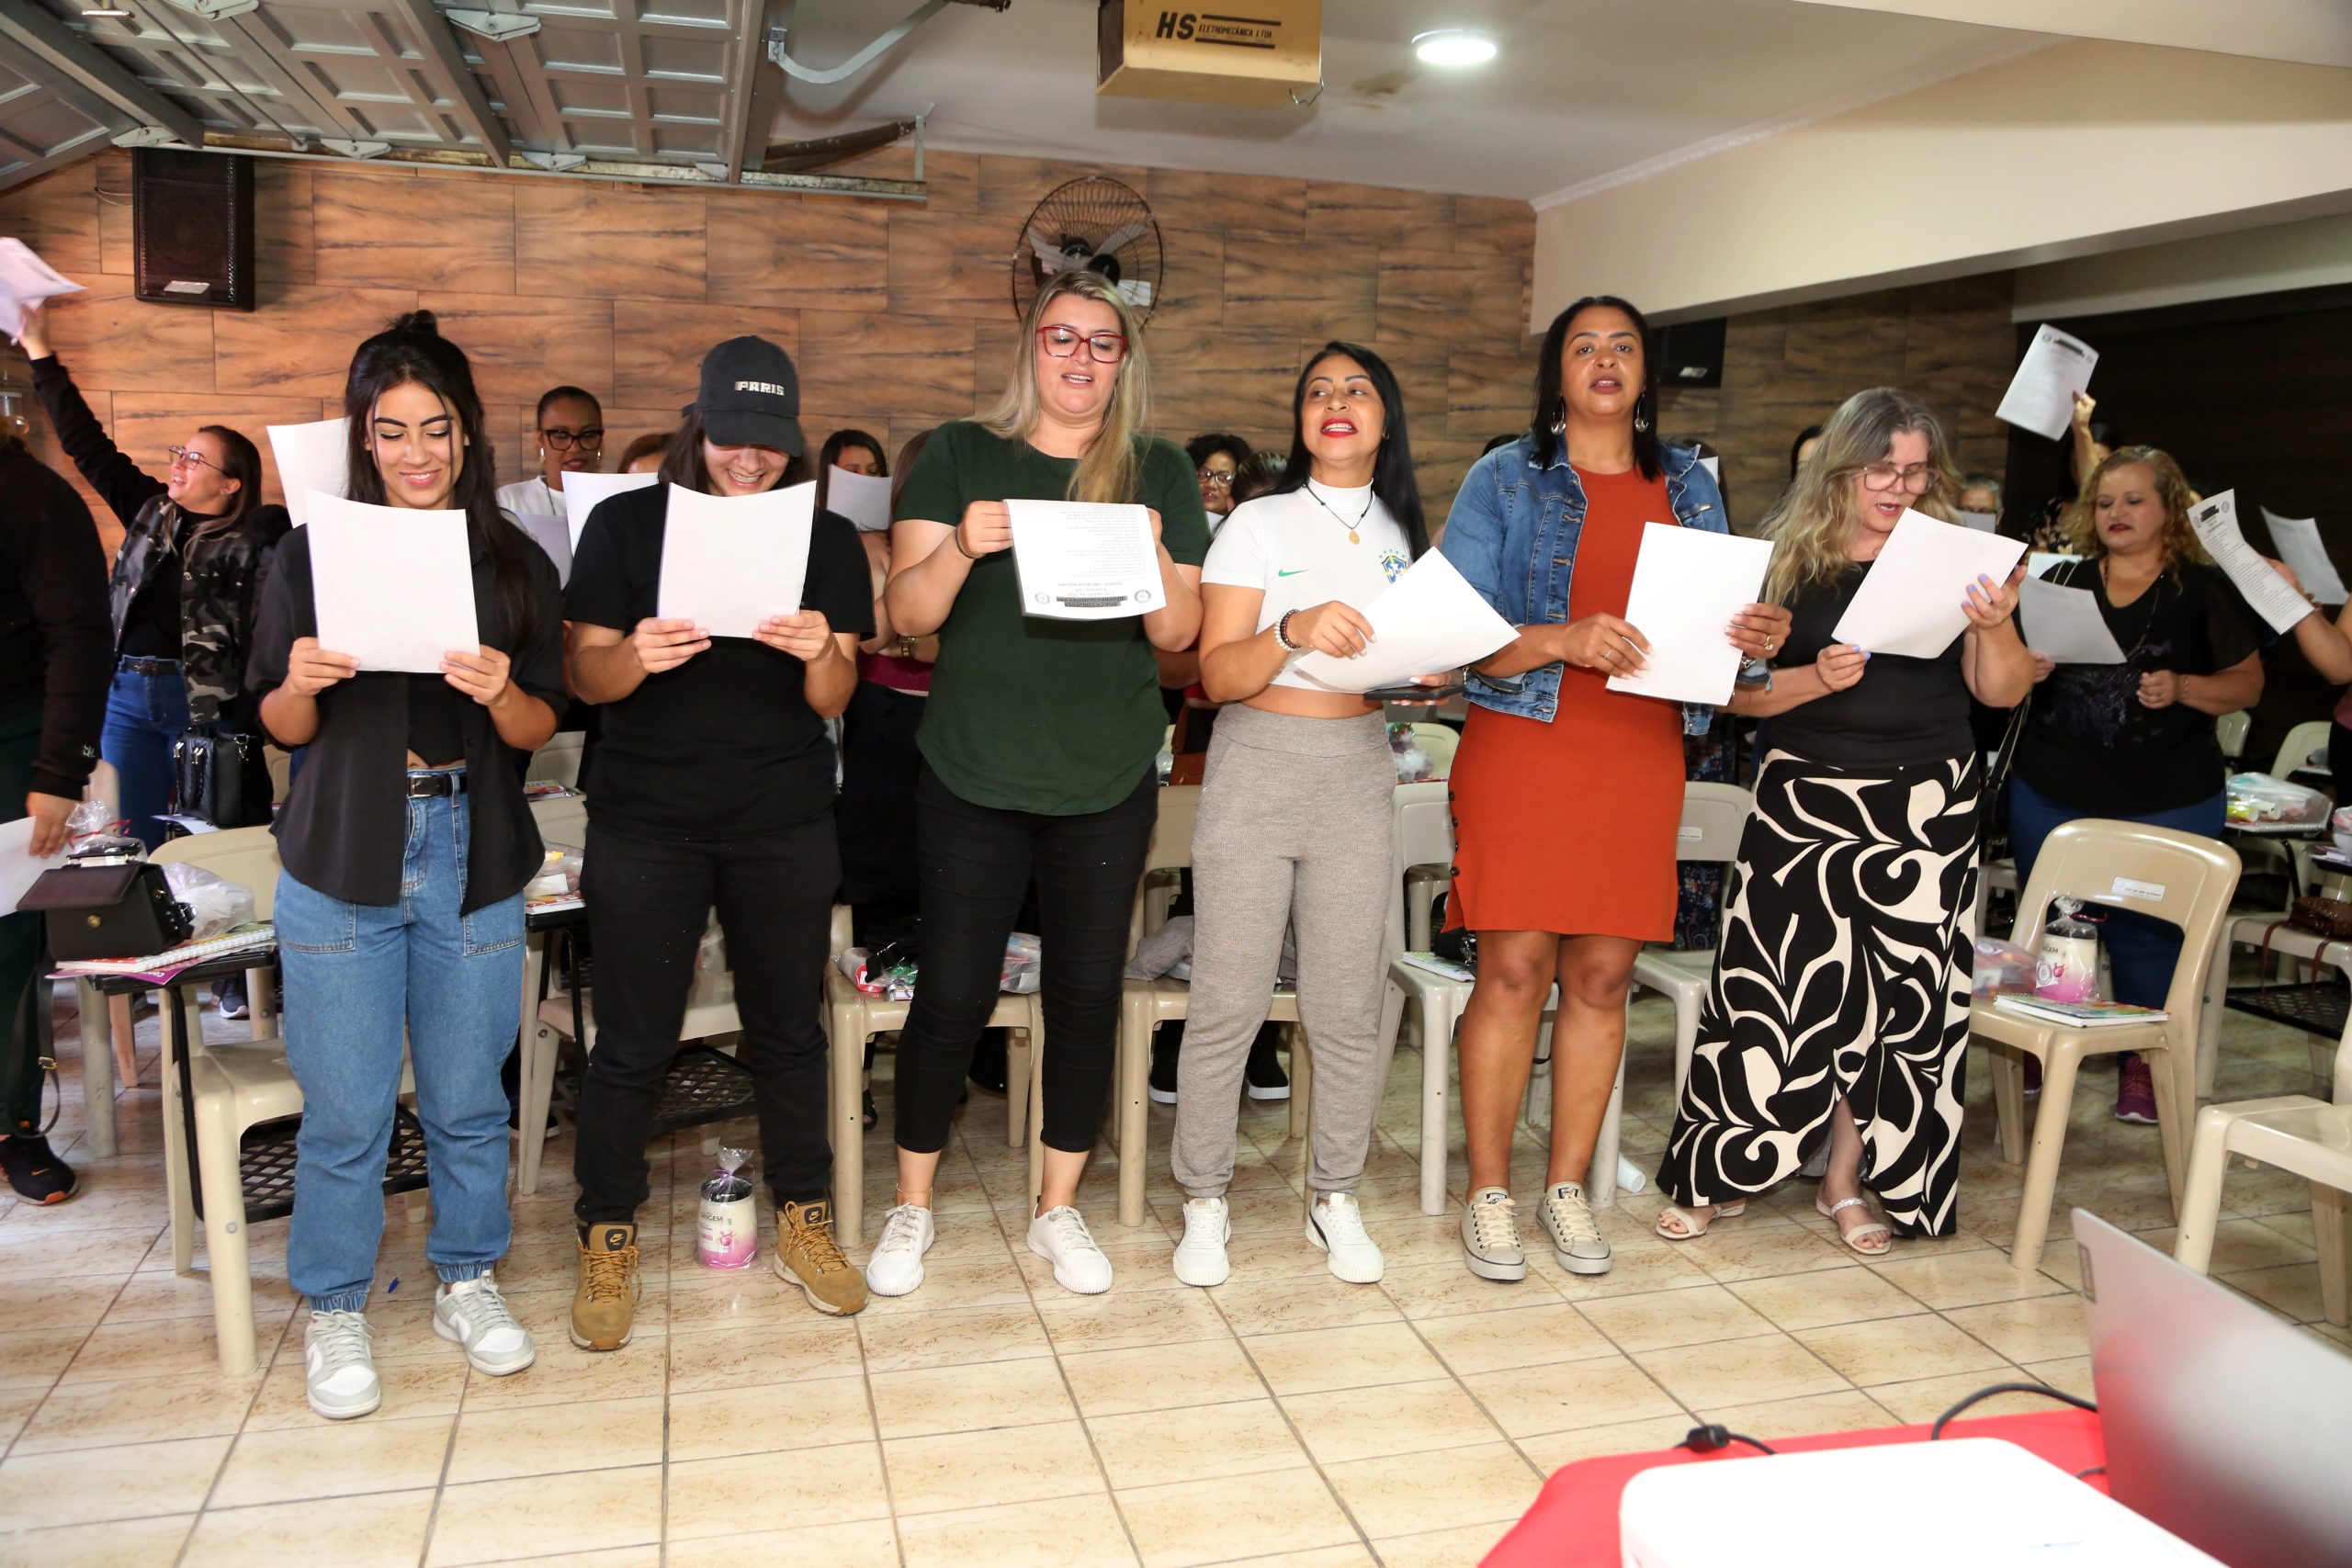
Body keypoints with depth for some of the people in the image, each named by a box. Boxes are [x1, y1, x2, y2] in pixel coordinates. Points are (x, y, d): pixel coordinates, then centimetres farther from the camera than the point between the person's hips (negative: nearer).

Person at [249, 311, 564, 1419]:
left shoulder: (515, 566, 4)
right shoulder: (314, 553, 2)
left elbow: (540, 731, 2)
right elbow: (280, 727, 4)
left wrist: (500, 691, -19)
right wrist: (300, 683, -17)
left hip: (473, 863, 1)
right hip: (341, 863, -1)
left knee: (467, 1099, 10)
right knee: (346, 1110, 4)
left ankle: (466, 1282, 31)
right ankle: (334, 1309, 24)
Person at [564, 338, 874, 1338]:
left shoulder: (828, 543, 5)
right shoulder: (627, 524, 1)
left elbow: (834, 701, 1)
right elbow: (584, 673, -2)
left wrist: (821, 654, -21)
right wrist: (637, 657, -24)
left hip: (787, 824, 2)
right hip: (647, 819, -1)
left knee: (789, 1030, 9)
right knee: (633, 1041, 3)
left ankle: (803, 1223, 25)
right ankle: (607, 1241, 20)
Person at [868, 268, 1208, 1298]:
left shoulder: (1160, 474, 6)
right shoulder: (958, 457, 2)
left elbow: (1179, 634, 1)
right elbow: (907, 612, -4)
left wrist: (1155, 560, -18)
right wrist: (960, 548, -23)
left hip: (1108, 785, 2)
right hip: (972, 778, -1)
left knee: (1088, 994, 8)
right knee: (952, 994, 1)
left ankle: (1059, 1210, 25)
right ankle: (912, 1207, 22)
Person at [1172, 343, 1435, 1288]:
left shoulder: (1403, 536, 13)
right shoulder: (1258, 526, 0)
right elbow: (1217, 675, -8)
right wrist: (1295, 630, -25)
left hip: (1358, 775, 3)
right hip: (1257, 770, -3)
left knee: (1348, 1010, 4)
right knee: (1227, 1004, -2)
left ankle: (1335, 1198, 20)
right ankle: (1204, 1200, 14)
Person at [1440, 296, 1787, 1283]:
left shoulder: (1691, 487, 14)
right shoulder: (1505, 480, 2)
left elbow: (1718, 618, 15)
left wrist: (1758, 637, -7)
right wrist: (1561, 640, -22)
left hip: (1640, 757, 3)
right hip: (1522, 747, -3)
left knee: (1602, 976, 5)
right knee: (1514, 969, -4)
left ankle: (1568, 1187, 20)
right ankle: (1489, 1193, 10)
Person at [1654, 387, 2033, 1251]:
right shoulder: (1789, 559, 1)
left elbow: (2002, 693, 3)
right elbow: (1740, 690, -3)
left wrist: (1995, 628, -16)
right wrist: (1815, 679, -21)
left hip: (1925, 807, 2)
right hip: (1806, 799, -2)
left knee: (1899, 994, 5)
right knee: (1772, 984, -2)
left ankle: (1849, 1182, 21)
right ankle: (1715, 1174, 12)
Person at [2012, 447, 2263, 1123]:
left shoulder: (2205, 589, 1)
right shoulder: (2061, 579, 7)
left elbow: (2248, 683, 2)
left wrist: (2182, 688, -17)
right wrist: (2026, 667, -11)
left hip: (2167, 805, -2)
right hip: (2052, 795, 3)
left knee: (2147, 933, 2)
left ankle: (2141, 1064, 17)